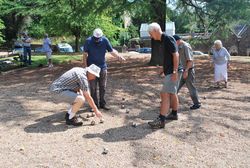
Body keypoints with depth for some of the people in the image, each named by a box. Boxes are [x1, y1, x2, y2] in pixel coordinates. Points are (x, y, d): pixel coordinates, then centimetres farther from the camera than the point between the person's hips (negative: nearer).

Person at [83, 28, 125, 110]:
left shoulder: (105, 40, -7)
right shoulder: (88, 41, -11)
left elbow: (111, 51, -4)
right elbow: (85, 54, -6)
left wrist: (118, 56, -23)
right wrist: (85, 67, -9)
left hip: (102, 67, 2)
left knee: (103, 87, 9)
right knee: (93, 88, 3)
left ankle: (102, 103, 22)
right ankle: (95, 104, 15)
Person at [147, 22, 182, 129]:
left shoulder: (168, 39, -15)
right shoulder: (163, 40, 14)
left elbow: (176, 55, -21)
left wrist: (175, 71, -24)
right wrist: (164, 69, 23)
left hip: (172, 72, -10)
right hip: (170, 71, 10)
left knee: (165, 94, -12)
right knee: (172, 93, 19)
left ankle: (161, 120, -12)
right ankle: (174, 114, 33)